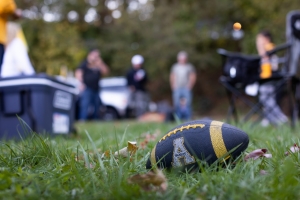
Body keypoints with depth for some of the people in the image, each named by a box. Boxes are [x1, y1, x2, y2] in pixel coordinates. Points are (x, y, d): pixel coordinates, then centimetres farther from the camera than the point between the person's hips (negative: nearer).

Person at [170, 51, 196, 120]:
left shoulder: (190, 67, 6)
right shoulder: (175, 66, 12)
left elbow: (193, 77, 4)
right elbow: (172, 77, 13)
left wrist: (189, 85, -6)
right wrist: (174, 87, 3)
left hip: (186, 88, -2)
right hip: (177, 88, 2)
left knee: (187, 104, -9)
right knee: (176, 104, -2)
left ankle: (188, 119, -4)